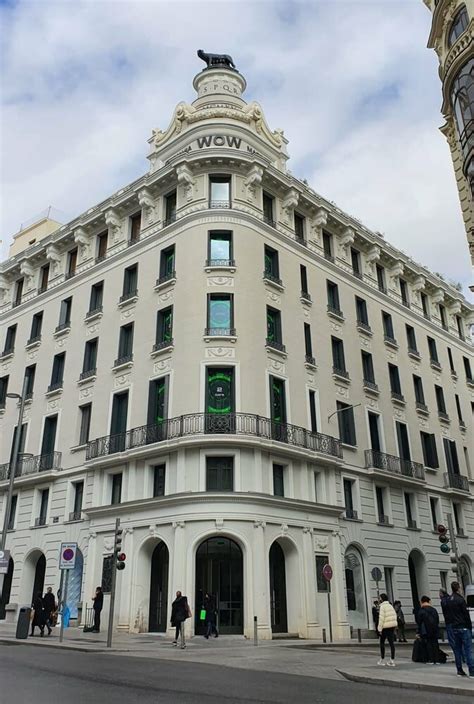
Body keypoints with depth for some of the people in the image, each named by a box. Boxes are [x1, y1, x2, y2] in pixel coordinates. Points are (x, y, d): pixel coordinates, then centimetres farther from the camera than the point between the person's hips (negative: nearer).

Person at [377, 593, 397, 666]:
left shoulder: (382, 606, -11)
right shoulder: (390, 606, 13)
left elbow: (381, 618, -16)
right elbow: (395, 616, 15)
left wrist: (380, 629, -12)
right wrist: (394, 626, 17)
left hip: (385, 627, -6)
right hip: (392, 626, 6)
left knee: (382, 642, 8)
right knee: (391, 643, 5)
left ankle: (382, 660, 13)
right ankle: (392, 660, 4)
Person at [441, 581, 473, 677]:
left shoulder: (444, 601, 8)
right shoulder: (460, 600, -12)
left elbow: (445, 616, 10)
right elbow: (466, 614, -11)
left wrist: (449, 627, 14)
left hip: (452, 629, 5)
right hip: (463, 628, -5)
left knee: (457, 650, 10)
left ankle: (460, 671, 12)